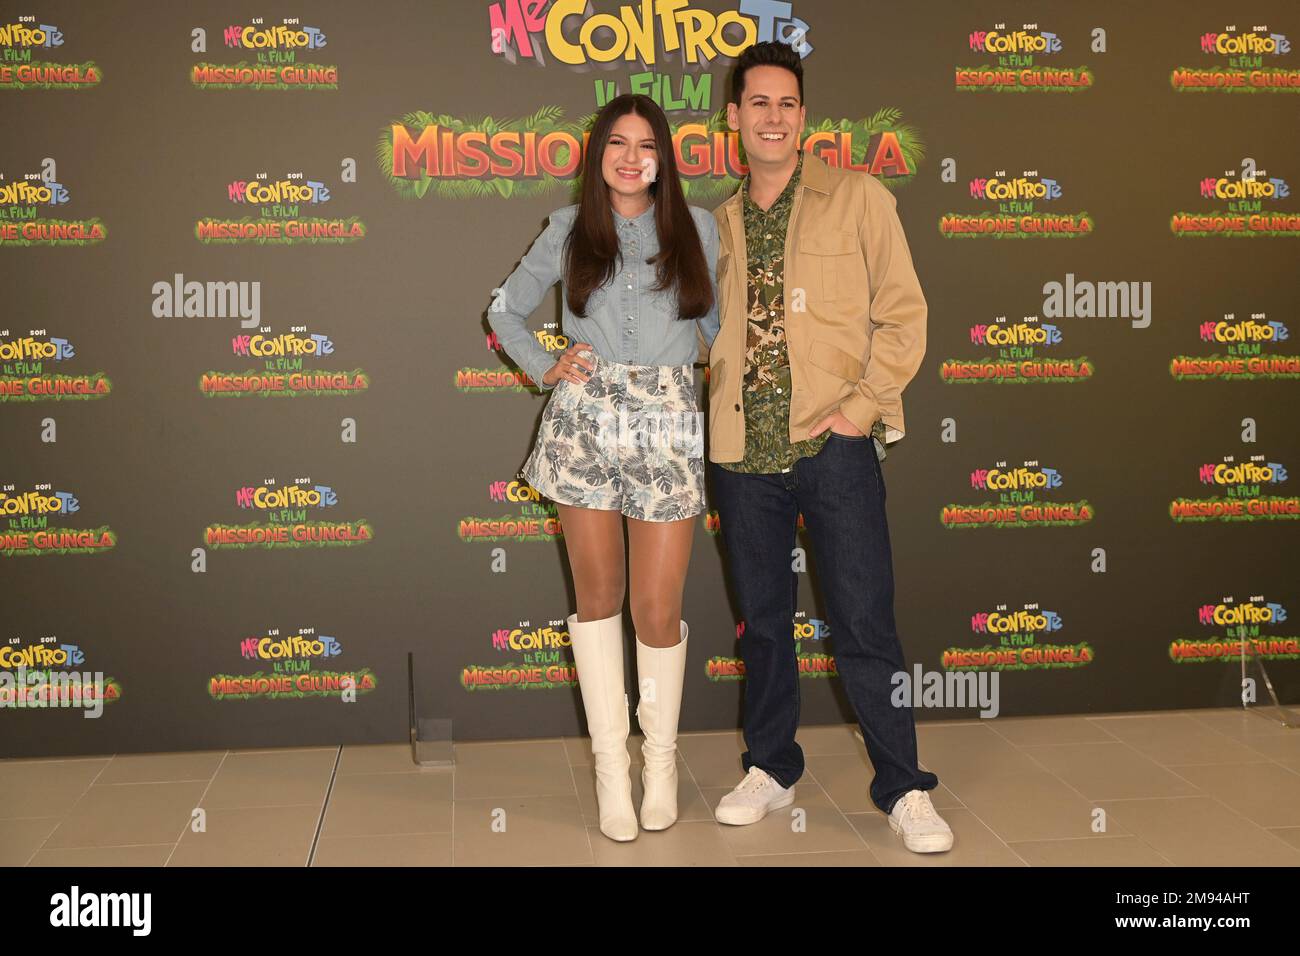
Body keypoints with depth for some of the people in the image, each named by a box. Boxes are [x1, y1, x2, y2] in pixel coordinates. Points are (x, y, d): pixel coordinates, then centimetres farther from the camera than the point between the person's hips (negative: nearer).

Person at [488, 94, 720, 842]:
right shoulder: (569, 230, 10)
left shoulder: (697, 227, 9)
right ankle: (611, 761, 16)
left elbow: (719, 322, 12)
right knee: (599, 595, 6)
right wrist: (545, 368, 5)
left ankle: (661, 758, 19)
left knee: (657, 605, -1)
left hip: (668, 423, -1)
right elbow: (506, 311, 19)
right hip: (586, 422, 1)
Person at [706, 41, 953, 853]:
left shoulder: (858, 198, 2)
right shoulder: (717, 223, 13)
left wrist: (861, 407, -10)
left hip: (833, 444, -3)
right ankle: (772, 768, 28)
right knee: (764, 620, 13)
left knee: (865, 624, -2)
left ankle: (904, 790, 11)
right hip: (743, 451, 4)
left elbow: (902, 314, -1)